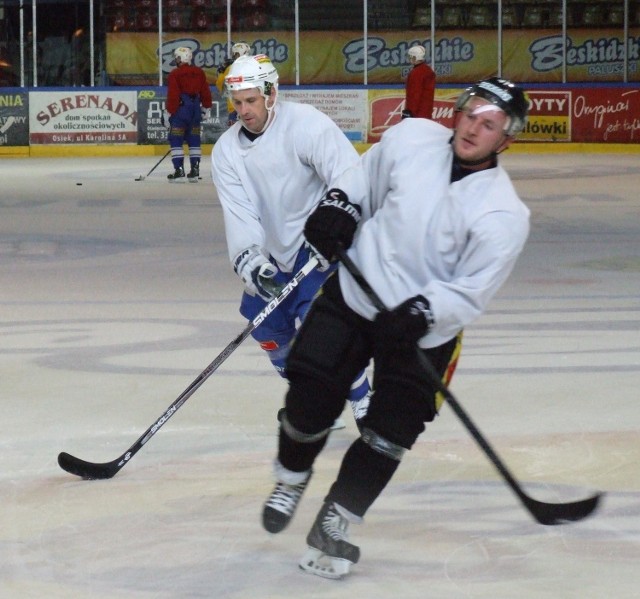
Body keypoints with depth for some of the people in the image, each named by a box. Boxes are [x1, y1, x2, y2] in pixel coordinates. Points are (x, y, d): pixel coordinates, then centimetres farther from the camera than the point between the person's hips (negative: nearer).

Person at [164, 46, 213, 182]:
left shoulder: (175, 74, -9)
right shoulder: (199, 73, 7)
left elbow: (172, 96, -13)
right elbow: (205, 92, 10)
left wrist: (169, 113, -8)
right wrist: (206, 109, 21)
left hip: (180, 109, -6)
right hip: (195, 109, 6)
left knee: (176, 140, -2)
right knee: (194, 140, 12)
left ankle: (179, 170, -9)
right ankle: (195, 171, 12)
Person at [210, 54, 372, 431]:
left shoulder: (306, 124, -20)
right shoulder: (227, 151, -3)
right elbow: (238, 213, -14)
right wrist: (251, 262, -31)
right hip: (277, 251, 7)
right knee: (267, 325, 7)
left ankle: (363, 400, -6)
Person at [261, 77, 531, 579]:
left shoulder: (504, 215, -21)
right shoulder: (412, 138, -11)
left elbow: (470, 291, -20)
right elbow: (368, 175, 10)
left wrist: (422, 311, -32)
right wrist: (339, 205, -4)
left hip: (426, 329, -2)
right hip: (354, 293, 2)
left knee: (390, 432, -4)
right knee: (309, 401, 1)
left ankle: (335, 522, 15)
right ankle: (291, 481, 32)